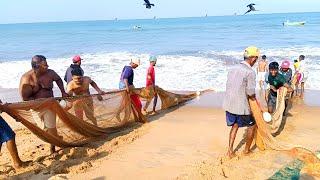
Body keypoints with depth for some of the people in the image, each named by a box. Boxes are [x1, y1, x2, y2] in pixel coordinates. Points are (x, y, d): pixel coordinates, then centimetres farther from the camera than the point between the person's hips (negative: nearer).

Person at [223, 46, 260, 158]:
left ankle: (230, 150, 18)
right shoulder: (250, 72, -15)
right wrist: (256, 101, 7)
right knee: (252, 125, 18)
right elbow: (251, 93, -16)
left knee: (234, 125, 24)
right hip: (241, 106, -6)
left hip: (228, 104, 6)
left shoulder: (233, 69, 7)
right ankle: (247, 150, 29)